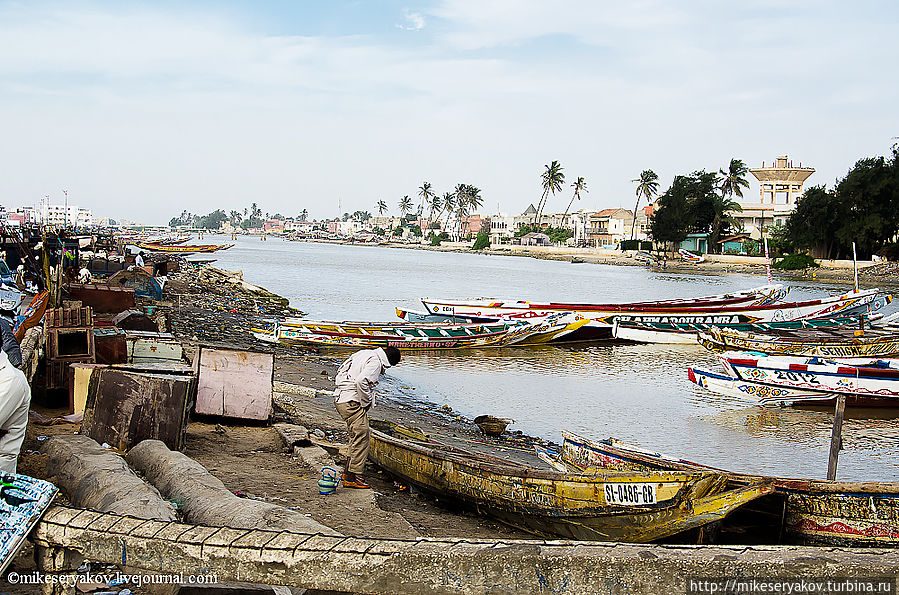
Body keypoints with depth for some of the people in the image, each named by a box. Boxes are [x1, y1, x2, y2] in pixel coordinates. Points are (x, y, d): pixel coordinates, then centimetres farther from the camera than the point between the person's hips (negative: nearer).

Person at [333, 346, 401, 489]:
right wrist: (366, 402, -14)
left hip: (340, 398, 10)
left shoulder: (364, 354, 17)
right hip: (352, 402, -10)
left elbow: (341, 370, 23)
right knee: (361, 437, -6)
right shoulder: (375, 362, -13)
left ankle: (347, 472, 25)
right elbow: (361, 381, -29)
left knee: (357, 436, 20)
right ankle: (351, 478, -3)